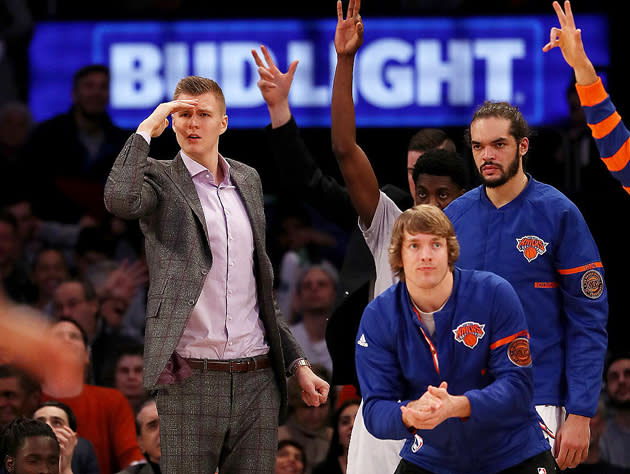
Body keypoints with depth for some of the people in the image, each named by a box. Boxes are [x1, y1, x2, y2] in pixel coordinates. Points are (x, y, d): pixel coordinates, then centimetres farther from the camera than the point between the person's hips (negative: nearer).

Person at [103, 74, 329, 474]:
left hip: (258, 380, 5)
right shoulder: (160, 179, 1)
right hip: (191, 380, -5)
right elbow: (119, 199, -25)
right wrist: (147, 127, -13)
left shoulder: (248, 180, 17)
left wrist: (297, 362, 20)